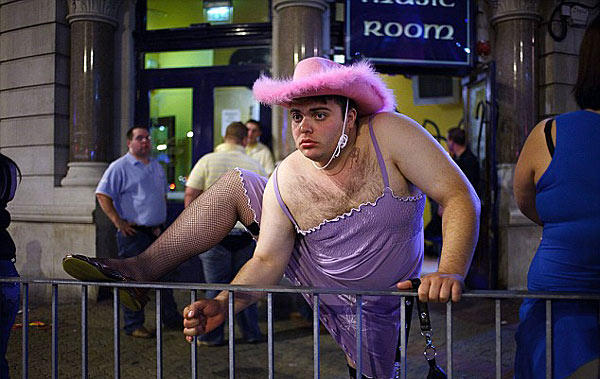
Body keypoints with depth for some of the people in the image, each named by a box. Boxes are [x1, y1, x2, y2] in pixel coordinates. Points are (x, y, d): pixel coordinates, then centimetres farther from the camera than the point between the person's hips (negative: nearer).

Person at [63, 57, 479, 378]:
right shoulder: (286, 180, -16)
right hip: (310, 274, 3)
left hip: (371, 306, -2)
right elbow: (267, 262, -14)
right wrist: (223, 305, -31)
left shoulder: (390, 133, -25)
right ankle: (141, 270, 2)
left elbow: (460, 197, -28)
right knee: (233, 184, -3)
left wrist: (450, 273, -42)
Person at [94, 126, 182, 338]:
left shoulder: (157, 167, 16)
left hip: (155, 231, 7)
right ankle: (133, 325, 9)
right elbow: (102, 195, -12)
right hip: (133, 233, -7)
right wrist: (118, 222, -16)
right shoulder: (120, 167, -7)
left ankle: (171, 317, 24)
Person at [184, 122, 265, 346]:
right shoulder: (255, 167, 3)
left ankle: (213, 336, 15)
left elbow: (190, 195, -6)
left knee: (216, 286, 6)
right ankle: (251, 333, 21)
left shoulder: (207, 161, -4)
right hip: (246, 234, 2)